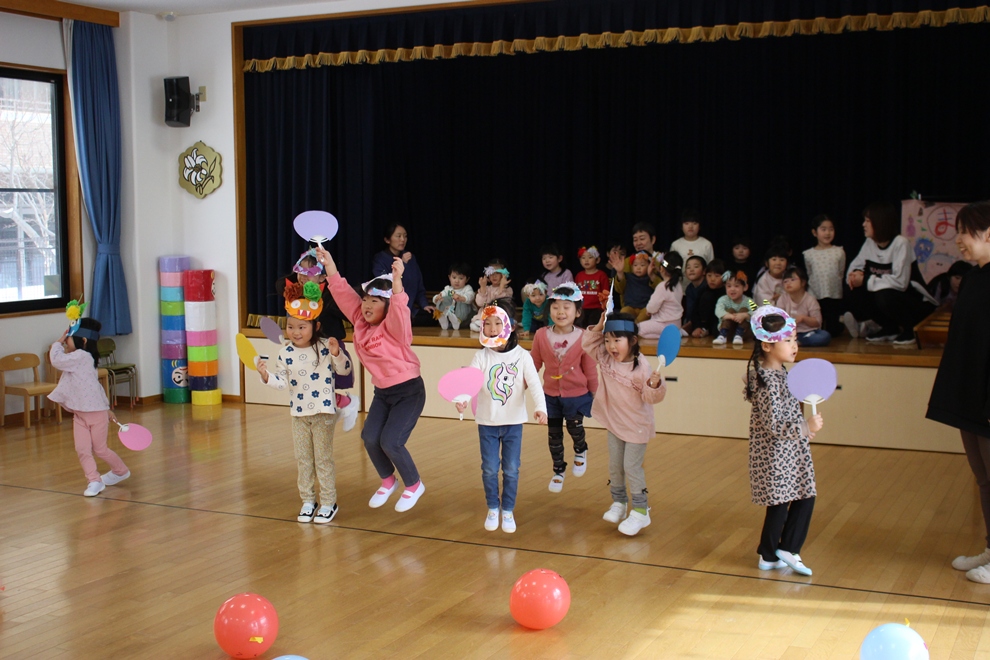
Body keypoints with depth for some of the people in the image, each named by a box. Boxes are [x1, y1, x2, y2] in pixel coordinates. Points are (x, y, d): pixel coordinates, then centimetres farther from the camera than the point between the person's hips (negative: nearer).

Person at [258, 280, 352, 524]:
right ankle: (308, 501, 23)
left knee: (323, 458, 3)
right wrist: (266, 375, -15)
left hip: (323, 412, -4)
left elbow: (345, 370, -4)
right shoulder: (285, 353, -1)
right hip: (299, 413, 4)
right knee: (302, 459, 11)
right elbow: (282, 381, 2)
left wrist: (337, 353, -21)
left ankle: (328, 503, 14)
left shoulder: (325, 347, -9)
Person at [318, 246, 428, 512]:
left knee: (390, 442, -15)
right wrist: (329, 265, -2)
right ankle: (388, 481, 19)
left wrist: (396, 279, -51)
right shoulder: (360, 322, 1)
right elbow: (343, 293, 2)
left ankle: (414, 485, 11)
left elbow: (398, 307, -39)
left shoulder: (394, 327, -18)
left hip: (409, 391, -7)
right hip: (382, 392, 7)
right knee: (370, 438, -8)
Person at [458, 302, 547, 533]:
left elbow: (534, 384, -16)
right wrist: (462, 399, -40)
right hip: (487, 422, 1)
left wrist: (540, 407, -33)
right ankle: (492, 509, 25)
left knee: (511, 469, 7)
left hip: (513, 422, 0)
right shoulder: (481, 357, -6)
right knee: (489, 468, 7)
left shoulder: (522, 356, -8)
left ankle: (508, 511, 22)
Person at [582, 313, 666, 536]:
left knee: (632, 467, -4)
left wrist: (655, 385, -42)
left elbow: (650, 397, -22)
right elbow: (588, 343, 5)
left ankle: (640, 511, 6)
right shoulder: (605, 358, -6)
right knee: (614, 466, 16)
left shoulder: (641, 367, -25)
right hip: (614, 424, 7)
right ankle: (619, 503, 33)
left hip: (636, 426, -7)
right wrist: (598, 328, -10)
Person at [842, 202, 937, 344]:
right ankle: (890, 329, 5)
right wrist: (855, 274, -18)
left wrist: (866, 280, -27)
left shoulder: (900, 244, -22)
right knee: (856, 293, -14)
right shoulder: (869, 243, -1)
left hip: (916, 303, -7)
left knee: (884, 296, -35)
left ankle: (909, 330, -6)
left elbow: (900, 281, -31)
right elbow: (855, 265, 7)